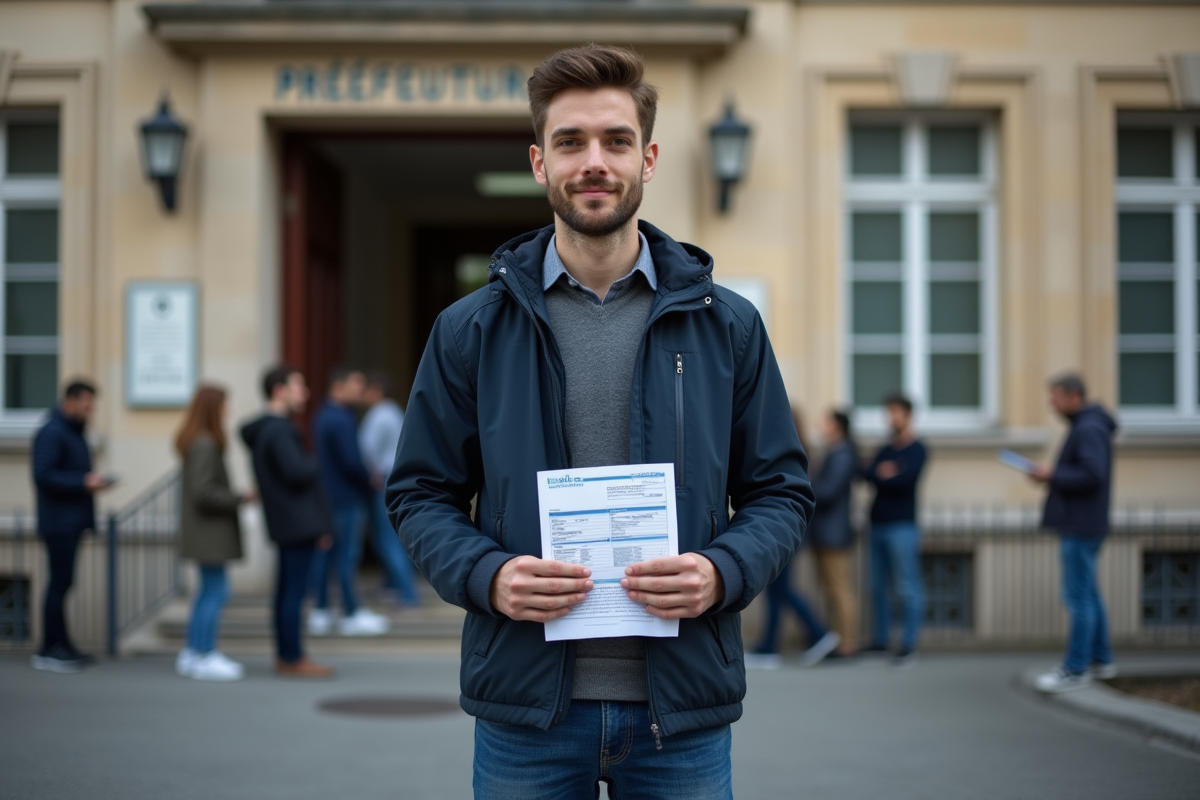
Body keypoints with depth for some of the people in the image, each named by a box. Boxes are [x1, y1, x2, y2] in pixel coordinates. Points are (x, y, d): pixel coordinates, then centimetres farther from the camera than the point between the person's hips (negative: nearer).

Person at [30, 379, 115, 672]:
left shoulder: (75, 431, 18)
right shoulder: (51, 433, -13)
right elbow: (43, 475, -21)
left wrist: (92, 480, 7)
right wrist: (84, 482, -21)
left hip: (73, 521, 10)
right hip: (59, 521, -10)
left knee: (62, 582, 12)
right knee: (60, 583, -7)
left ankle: (60, 646, 18)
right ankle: (49, 651, -2)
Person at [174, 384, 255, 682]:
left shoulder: (195, 442, 10)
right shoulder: (205, 445, -20)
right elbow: (204, 492, -24)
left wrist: (235, 496, 13)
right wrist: (240, 498, -15)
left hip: (205, 533, 10)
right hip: (208, 531, -10)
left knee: (209, 591, 16)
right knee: (216, 591, -4)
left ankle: (193, 653, 22)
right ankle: (204, 657, 2)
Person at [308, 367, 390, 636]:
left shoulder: (322, 416, 14)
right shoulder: (342, 420, -18)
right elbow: (352, 462, -22)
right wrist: (370, 484, -6)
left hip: (325, 495, 10)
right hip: (346, 498, -10)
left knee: (323, 553, 10)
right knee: (347, 555, -3)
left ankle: (320, 612, 15)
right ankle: (352, 615, 2)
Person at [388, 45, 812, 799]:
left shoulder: (728, 326, 4)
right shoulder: (470, 330, 3)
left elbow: (781, 489, 6)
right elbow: (421, 493, 5)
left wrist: (723, 572, -13)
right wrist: (485, 574, -13)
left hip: (683, 708, 0)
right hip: (525, 707, 0)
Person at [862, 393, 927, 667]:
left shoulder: (916, 449, -2)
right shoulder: (885, 450, 17)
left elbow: (904, 480, -15)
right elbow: (867, 475, 4)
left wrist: (880, 478, -3)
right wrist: (885, 475, -10)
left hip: (902, 526, -7)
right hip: (878, 524, 7)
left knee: (908, 588, -4)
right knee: (878, 587, 9)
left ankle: (909, 645, -3)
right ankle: (880, 640, 16)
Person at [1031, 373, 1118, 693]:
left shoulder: (1089, 429, -16)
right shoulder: (1086, 426, 16)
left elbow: (1092, 475, -26)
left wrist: (1052, 475, -15)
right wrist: (1051, 475, 7)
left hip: (1082, 528, -11)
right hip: (1079, 525, 11)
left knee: (1079, 597, -6)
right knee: (1087, 594, 16)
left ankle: (1076, 670, -3)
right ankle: (1100, 660, 23)